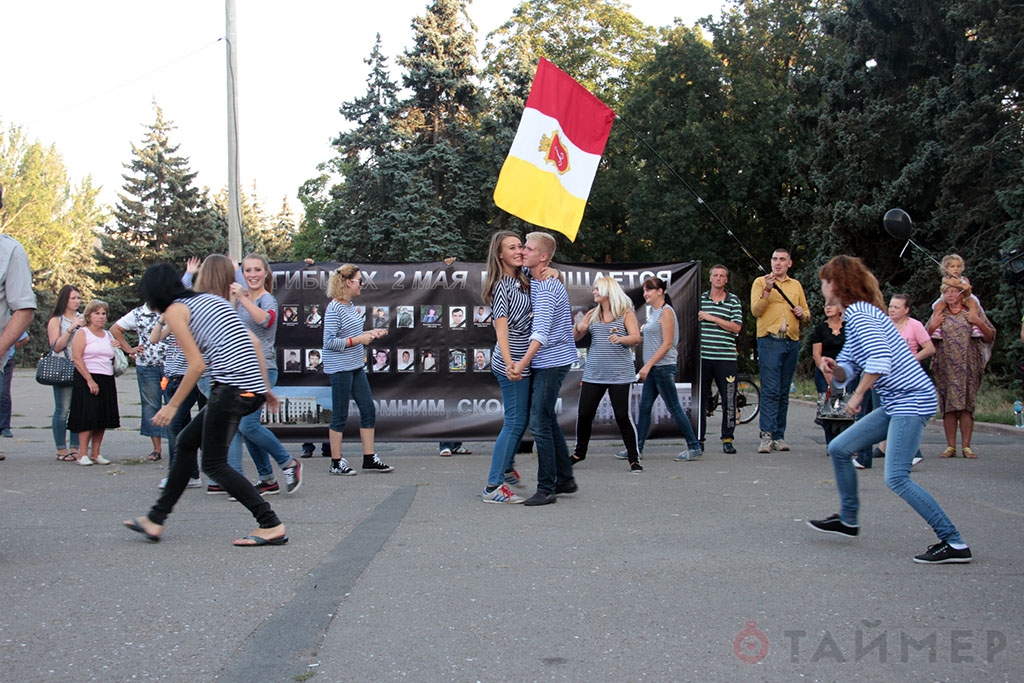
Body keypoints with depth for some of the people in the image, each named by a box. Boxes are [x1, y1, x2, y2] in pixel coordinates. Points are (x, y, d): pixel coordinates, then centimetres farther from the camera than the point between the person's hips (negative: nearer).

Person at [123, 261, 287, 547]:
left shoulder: (174, 311, 1)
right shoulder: (211, 299, 23)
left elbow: (197, 365, -8)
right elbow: (253, 342, 18)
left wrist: (172, 405, 0)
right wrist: (266, 388, 21)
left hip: (231, 387, -9)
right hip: (252, 388, 9)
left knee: (214, 464, 1)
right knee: (187, 441, 17)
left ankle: (271, 526, -4)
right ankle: (155, 520, 25)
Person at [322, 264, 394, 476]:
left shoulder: (350, 306, 11)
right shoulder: (334, 309, -15)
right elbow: (329, 342, -19)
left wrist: (370, 333, 8)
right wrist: (357, 340, -21)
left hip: (356, 367, 9)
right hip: (340, 368, -9)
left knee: (368, 410, 9)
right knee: (340, 415, 0)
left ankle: (369, 458, 16)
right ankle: (336, 463, 11)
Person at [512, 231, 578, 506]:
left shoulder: (546, 287, -20)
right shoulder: (531, 279, 10)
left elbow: (541, 330, -32)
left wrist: (523, 363, -42)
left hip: (552, 362, -10)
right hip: (543, 363, 10)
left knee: (539, 423, -11)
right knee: (548, 421, 16)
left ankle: (546, 489, -6)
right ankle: (565, 479, 25)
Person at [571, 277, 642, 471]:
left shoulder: (626, 314, 1)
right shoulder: (592, 314, 13)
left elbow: (636, 337, -12)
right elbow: (575, 338, 12)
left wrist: (620, 338, -32)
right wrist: (578, 328, -11)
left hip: (620, 375, -4)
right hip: (593, 374, 4)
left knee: (623, 416, -6)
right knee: (584, 414, 5)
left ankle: (634, 459, 5)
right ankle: (579, 452, 25)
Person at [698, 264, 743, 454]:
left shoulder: (734, 300, 5)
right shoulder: (700, 298, 9)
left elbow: (736, 327, -5)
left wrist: (712, 318, -11)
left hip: (726, 358, -1)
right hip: (702, 357, 1)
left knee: (729, 399, 0)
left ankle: (727, 439, 11)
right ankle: (698, 439, 13)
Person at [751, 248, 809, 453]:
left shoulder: (796, 285, 18)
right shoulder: (760, 282, 6)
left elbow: (807, 316, 21)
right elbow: (755, 311, -6)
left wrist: (802, 313, -2)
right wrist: (767, 291, -18)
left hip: (792, 342, 4)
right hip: (769, 341, -4)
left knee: (784, 392, 6)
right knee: (770, 390, -12)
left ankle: (779, 436, 10)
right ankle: (767, 436, -15)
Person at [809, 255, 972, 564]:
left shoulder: (859, 314, -14)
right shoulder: (855, 316, 17)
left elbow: (880, 359, -27)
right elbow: (847, 371, 19)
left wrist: (857, 395, -17)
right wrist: (834, 368, -3)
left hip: (912, 399, -10)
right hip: (896, 402, 10)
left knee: (896, 477, -17)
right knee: (839, 449, 14)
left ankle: (954, 543, -13)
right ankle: (848, 520, 28)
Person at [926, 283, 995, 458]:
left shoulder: (974, 311, 8)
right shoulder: (938, 314, 12)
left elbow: (990, 337, 7)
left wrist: (978, 323, -8)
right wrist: (933, 326, -5)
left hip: (969, 365, -1)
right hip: (946, 367, 1)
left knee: (967, 405, -4)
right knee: (948, 405, -3)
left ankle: (966, 446, 0)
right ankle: (950, 446, 0)